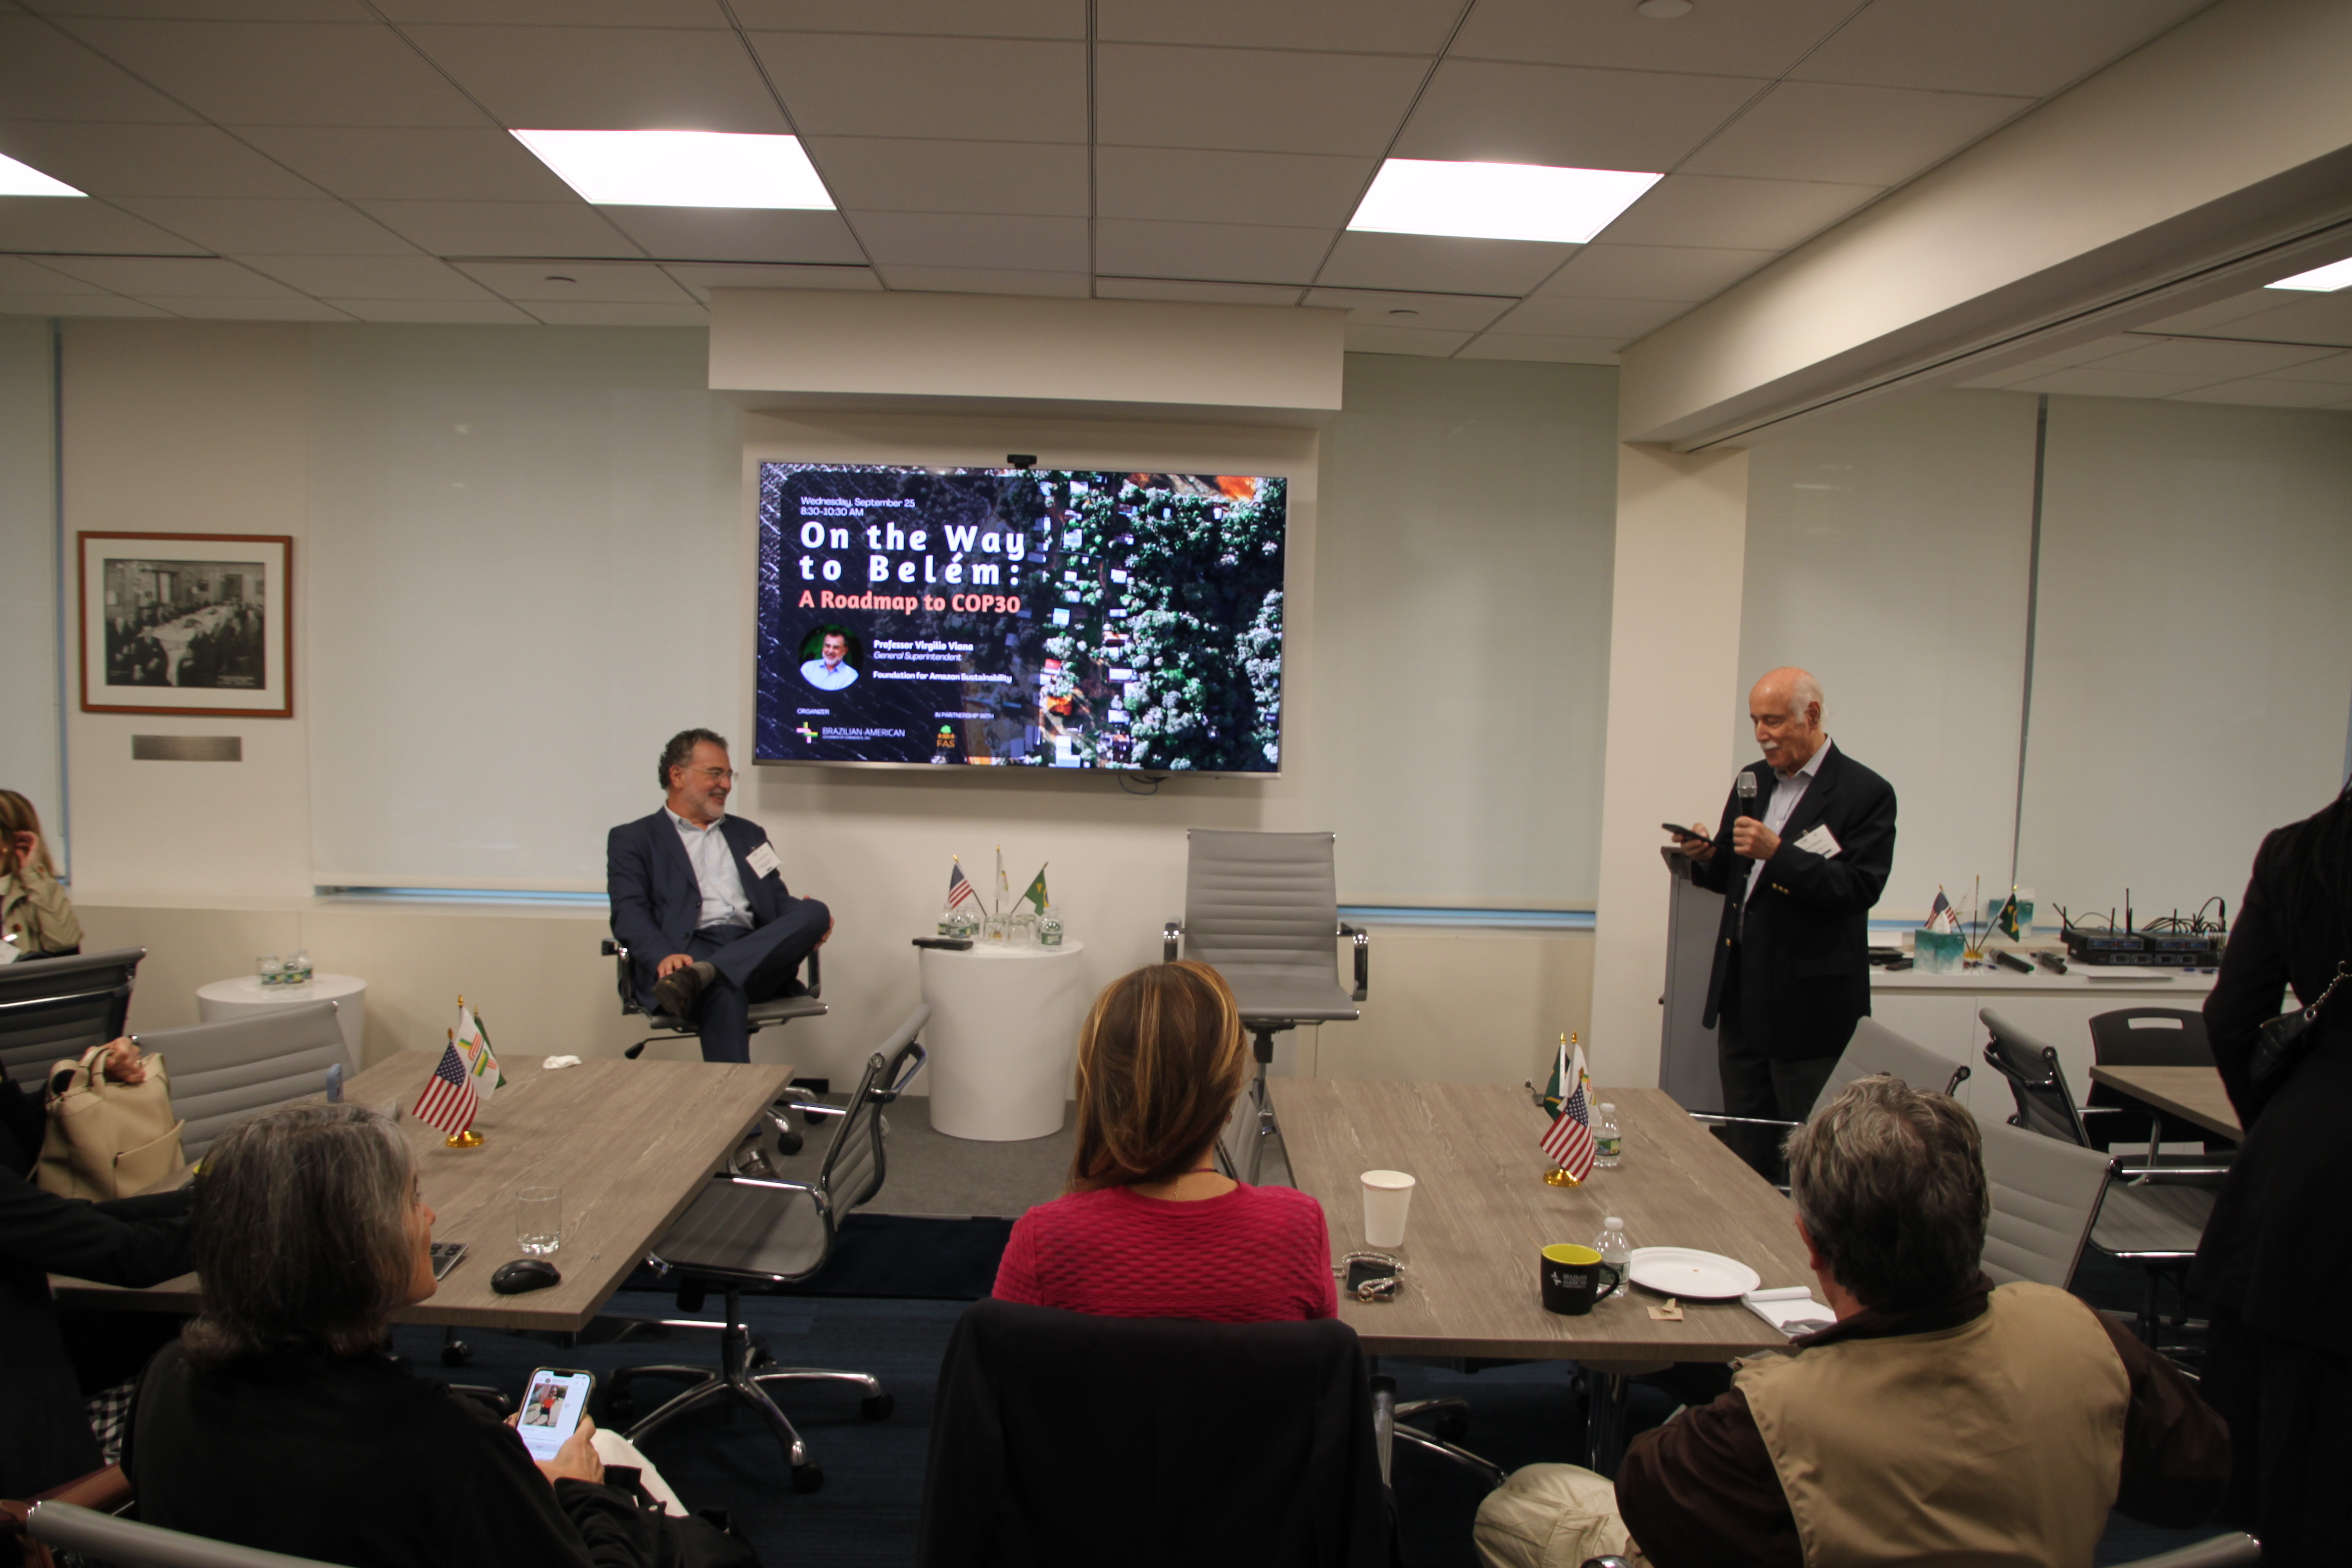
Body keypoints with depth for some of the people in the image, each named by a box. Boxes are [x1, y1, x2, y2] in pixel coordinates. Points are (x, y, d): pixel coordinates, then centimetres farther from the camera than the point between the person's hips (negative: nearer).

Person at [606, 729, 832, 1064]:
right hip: (691, 950, -4)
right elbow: (629, 914, 1)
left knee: (815, 912, -28)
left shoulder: (749, 834, 31)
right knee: (725, 994, -39)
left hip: (756, 954, 5)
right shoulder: (632, 839, 16)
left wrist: (810, 921, -2)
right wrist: (664, 957, -22)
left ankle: (703, 974, -43)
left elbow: (778, 900, 25)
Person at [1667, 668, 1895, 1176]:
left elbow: (1861, 888, -18)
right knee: (1745, 1150, 14)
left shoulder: (1866, 793, -8)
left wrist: (1777, 853, -27)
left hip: (1808, 1002, -6)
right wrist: (1708, 857, -5)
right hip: (1742, 997, 7)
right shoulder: (1753, 781, 13)